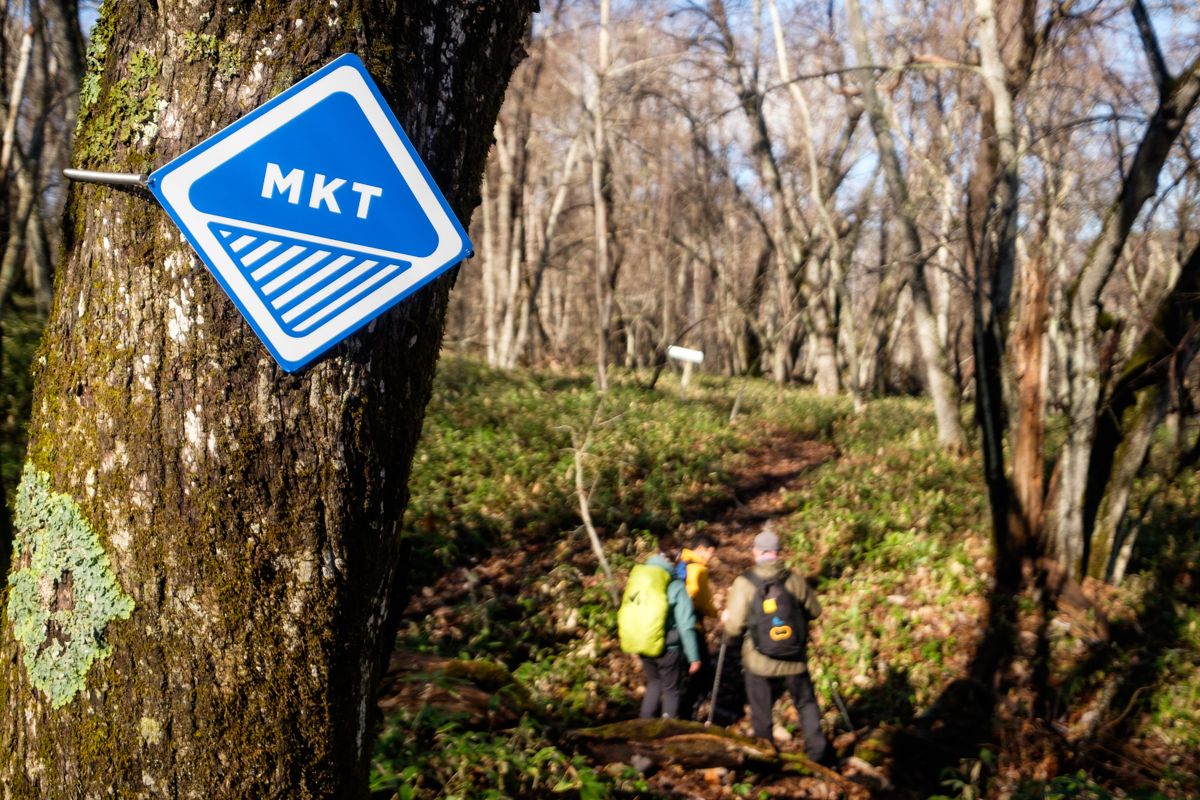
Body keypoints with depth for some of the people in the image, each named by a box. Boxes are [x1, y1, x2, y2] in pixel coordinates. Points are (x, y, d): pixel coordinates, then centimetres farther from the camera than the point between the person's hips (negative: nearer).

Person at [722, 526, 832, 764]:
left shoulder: (744, 583, -15)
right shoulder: (794, 579, -7)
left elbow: (734, 627, -15)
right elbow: (814, 610, 7)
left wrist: (726, 618, 8)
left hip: (759, 664, -1)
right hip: (794, 662, 2)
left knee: (761, 714, 15)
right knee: (806, 704, 20)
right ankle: (817, 749, 12)